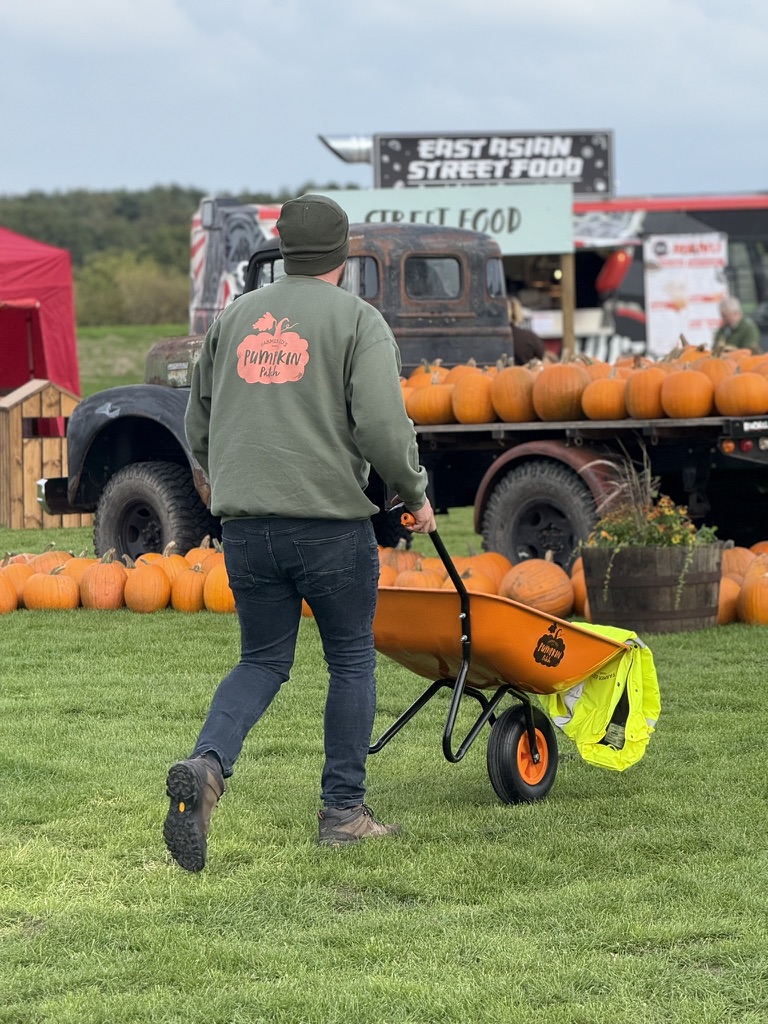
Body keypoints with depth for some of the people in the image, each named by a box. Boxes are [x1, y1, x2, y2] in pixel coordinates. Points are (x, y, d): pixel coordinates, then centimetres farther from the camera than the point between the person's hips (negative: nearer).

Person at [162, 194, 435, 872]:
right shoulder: (358, 320, -2)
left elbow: (199, 428, 18)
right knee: (351, 662, 12)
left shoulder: (234, 317, 13)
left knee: (263, 660, 14)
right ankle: (343, 810, 13)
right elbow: (383, 426, -14)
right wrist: (416, 495, 2)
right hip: (332, 521, -4)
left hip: (244, 526, 4)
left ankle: (206, 766, -12)